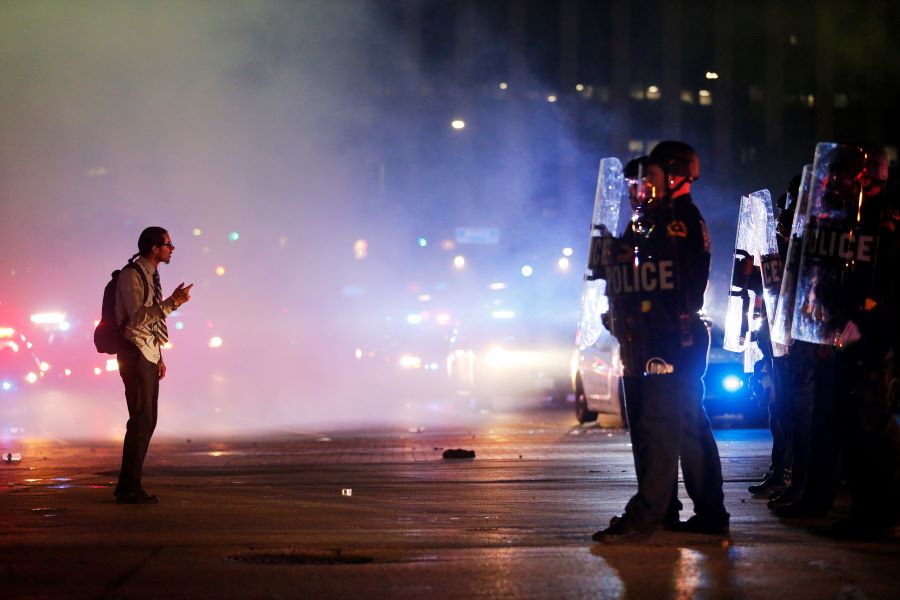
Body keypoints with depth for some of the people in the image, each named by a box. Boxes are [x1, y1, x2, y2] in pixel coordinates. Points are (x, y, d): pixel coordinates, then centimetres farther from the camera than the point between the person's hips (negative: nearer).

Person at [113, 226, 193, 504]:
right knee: (141, 420, -12)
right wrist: (172, 302, -25)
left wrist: (159, 356, 19)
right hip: (135, 353, -10)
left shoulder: (150, 275, 19)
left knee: (146, 421, 9)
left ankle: (128, 486, 13)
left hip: (148, 355, 10)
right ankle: (130, 489, -11)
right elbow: (138, 316, -21)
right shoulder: (132, 275, -11)